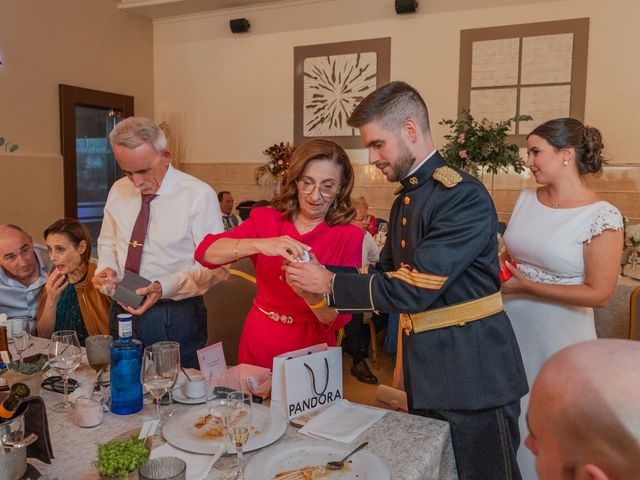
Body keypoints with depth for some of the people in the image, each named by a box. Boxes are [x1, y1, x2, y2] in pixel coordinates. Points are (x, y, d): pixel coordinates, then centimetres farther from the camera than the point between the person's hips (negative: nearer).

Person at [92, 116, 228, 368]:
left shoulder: (199, 196, -14)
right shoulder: (118, 191, 4)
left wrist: (164, 288, -25)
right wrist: (106, 268, -3)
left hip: (175, 319, -5)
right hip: (122, 311, 5)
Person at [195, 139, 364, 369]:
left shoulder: (349, 237, -10)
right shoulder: (265, 219, -5)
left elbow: (339, 318, -12)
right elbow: (205, 252, -18)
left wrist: (312, 295, -32)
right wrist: (259, 244, -35)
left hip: (310, 351, -2)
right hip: (258, 344, 2)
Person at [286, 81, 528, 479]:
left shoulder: (465, 198, -19)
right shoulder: (406, 200, 10)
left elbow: (413, 290, -23)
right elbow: (387, 272, 16)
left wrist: (332, 284, -13)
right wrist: (320, 280, 2)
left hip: (475, 374, -8)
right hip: (424, 372, 8)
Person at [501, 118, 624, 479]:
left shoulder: (602, 216, -16)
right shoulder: (527, 199, 2)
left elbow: (599, 294, -17)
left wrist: (526, 286, -18)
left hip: (558, 339, -5)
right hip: (511, 327, 5)